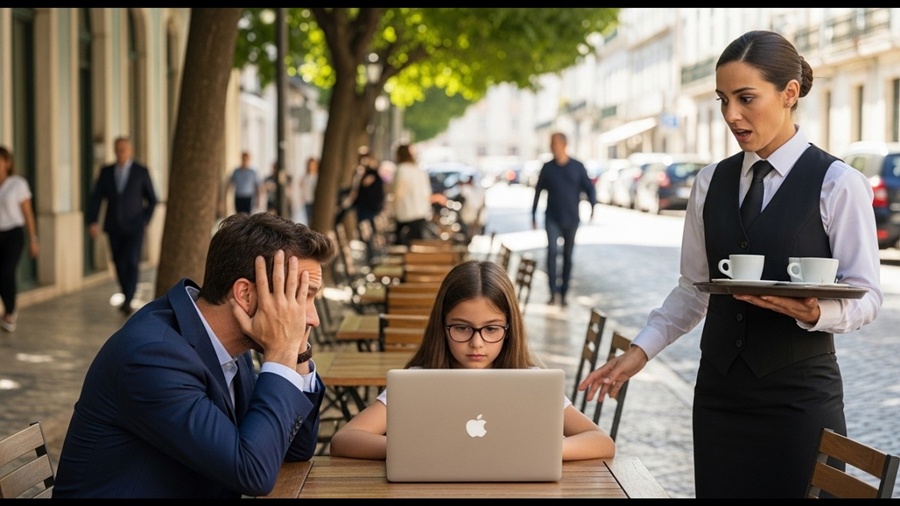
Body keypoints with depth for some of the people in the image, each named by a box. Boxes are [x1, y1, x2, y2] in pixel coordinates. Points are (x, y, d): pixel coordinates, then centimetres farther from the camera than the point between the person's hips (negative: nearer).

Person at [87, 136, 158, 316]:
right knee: (119, 265, 8)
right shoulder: (106, 172, 6)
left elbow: (152, 200, 6)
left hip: (134, 227, -3)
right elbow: (96, 198, 2)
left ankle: (127, 301, -15)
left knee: (131, 262, -15)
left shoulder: (141, 172, -1)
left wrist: (145, 222, -3)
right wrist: (92, 222, -10)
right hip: (114, 227, 3)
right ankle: (127, 297, 23)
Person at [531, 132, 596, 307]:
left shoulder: (577, 167, 0)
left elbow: (589, 188, 2)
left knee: (568, 255, 6)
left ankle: (563, 293, 16)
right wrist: (533, 215, 11)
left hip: (571, 219, 0)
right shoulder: (547, 168, 4)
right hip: (552, 219, 0)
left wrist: (593, 205, -16)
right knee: (552, 250, -18)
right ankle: (554, 292, -18)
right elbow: (538, 192, 11)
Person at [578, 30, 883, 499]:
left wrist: (813, 312, -24)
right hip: (720, 393, 4)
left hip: (799, 397, -4)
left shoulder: (838, 184, -6)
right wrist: (641, 350, 2)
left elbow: (866, 296, -5)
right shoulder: (711, 182, 8)